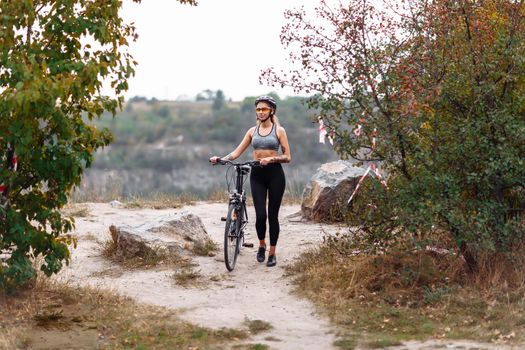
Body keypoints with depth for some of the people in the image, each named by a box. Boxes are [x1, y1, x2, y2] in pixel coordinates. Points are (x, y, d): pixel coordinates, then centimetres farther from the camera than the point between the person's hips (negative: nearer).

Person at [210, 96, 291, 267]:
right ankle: (261, 245, 19)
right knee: (260, 215, -8)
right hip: (257, 175, 2)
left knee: (273, 215, 0)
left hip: (275, 174, -2)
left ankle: (272, 253, 12)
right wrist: (221, 159, -12)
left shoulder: (279, 130, 1)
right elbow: (237, 152, 5)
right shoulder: (252, 131, 10)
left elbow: (287, 157, -3)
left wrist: (271, 159, -20)